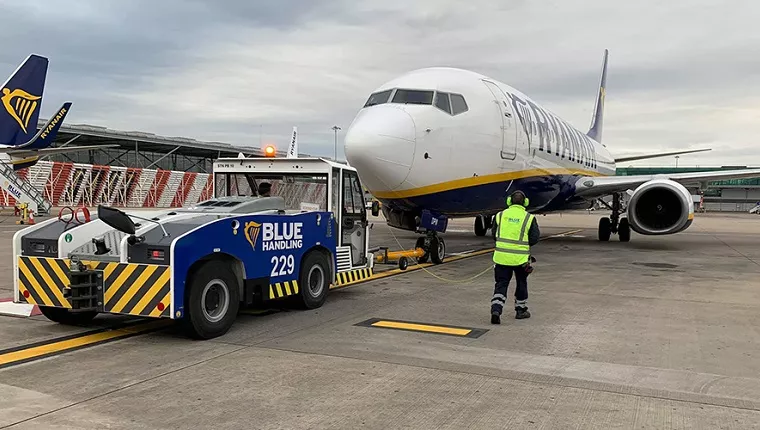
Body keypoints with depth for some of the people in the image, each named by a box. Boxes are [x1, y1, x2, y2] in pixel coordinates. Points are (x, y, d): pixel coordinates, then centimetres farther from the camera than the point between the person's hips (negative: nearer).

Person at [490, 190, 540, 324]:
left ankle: (496, 310, -10)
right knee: (521, 283, 18)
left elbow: (494, 234, 8)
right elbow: (535, 238, -4)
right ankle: (521, 310, 30)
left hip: (501, 256, 1)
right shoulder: (529, 218, -5)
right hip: (520, 257, -1)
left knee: (501, 284, 6)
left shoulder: (500, 215, 1)